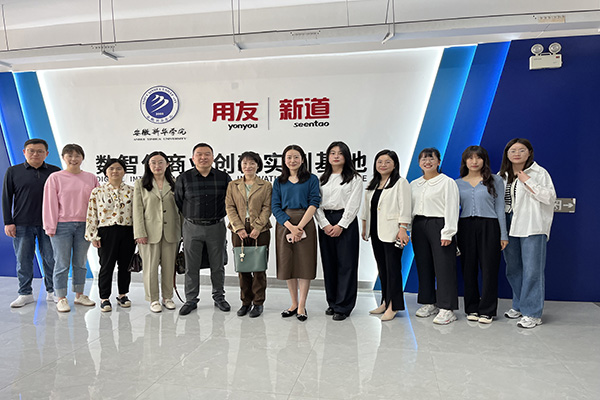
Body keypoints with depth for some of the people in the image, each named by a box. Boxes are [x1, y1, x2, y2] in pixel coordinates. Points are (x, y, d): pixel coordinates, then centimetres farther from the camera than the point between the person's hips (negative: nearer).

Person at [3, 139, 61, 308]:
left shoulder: (55, 172, 5)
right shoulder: (13, 171, 6)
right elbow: (6, 198, 7)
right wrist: (8, 222, 1)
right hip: (22, 224, 0)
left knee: (51, 259, 4)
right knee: (23, 260, 6)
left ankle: (52, 291, 17)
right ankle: (25, 294, 18)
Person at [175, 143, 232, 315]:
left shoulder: (223, 177, 3)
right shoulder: (184, 178, 1)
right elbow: (177, 202, 8)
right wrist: (189, 217, 7)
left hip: (216, 227, 1)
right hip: (192, 228, 0)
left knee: (218, 265, 9)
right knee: (191, 266, 5)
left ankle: (219, 297, 25)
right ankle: (191, 300, 19)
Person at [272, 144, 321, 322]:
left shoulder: (311, 179, 4)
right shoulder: (279, 182, 10)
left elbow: (313, 204, -6)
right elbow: (275, 206, 1)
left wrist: (299, 227, -15)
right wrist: (290, 226, -13)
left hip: (305, 224, -3)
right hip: (284, 225, 3)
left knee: (304, 264, -1)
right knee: (287, 264, 6)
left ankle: (302, 307, 8)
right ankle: (294, 304, 19)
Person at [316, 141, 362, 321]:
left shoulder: (354, 178, 2)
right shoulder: (322, 179, 13)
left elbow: (353, 205, -5)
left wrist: (340, 225, -13)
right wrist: (324, 224, -7)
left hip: (346, 222, -4)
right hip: (325, 223, 4)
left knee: (346, 264, -3)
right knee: (328, 263, 8)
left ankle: (343, 306, 4)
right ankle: (332, 303, 20)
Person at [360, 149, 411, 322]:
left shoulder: (400, 183, -4)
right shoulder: (372, 184, 17)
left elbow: (404, 207, -11)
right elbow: (367, 207, 20)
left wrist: (402, 229, -19)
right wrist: (364, 227, 18)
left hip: (392, 232, -7)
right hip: (376, 231, 7)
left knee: (393, 268, -5)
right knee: (382, 268, 11)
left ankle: (393, 306, 1)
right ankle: (385, 302, 20)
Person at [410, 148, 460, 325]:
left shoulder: (447, 182, -3)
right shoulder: (414, 184, 15)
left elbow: (451, 208, -9)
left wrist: (447, 232, -16)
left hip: (439, 224, -6)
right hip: (419, 225, 6)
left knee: (444, 267, -5)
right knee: (423, 266, 10)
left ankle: (447, 309, 0)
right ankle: (429, 303, 23)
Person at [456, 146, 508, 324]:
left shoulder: (495, 180, 5)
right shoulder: (458, 183, 10)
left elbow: (500, 207, 3)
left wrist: (503, 235, -1)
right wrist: (452, 235, 6)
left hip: (489, 227, -2)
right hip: (465, 227, 2)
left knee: (489, 269, 0)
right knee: (468, 269, 5)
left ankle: (487, 311, 10)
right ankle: (472, 309, 18)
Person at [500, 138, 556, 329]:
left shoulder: (539, 173, -1)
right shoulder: (502, 175, 13)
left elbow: (550, 198, -9)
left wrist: (528, 182, -13)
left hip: (532, 227, -5)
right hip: (509, 226, 6)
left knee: (532, 270, -6)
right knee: (513, 269, 12)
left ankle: (532, 313, 3)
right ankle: (519, 306, 27)